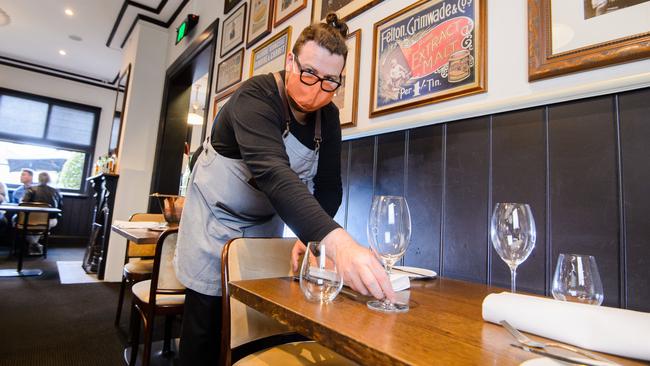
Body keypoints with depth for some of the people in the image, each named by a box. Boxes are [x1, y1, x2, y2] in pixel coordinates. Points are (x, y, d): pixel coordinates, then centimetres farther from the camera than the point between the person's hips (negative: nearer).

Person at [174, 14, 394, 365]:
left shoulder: (328, 116, -9)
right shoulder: (255, 97, -27)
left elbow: (328, 187, -10)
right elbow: (274, 174, -45)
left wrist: (310, 236, -27)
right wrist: (337, 242, -57)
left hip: (266, 220, 5)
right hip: (217, 215, -4)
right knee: (208, 317, 2)